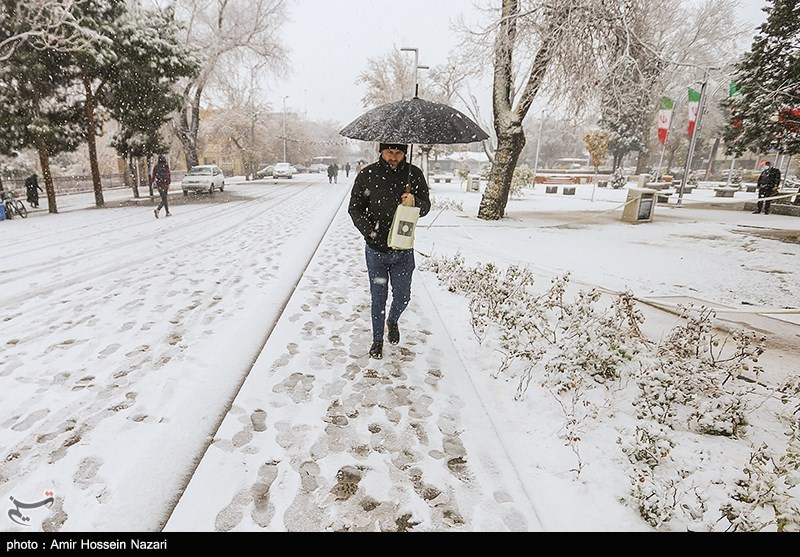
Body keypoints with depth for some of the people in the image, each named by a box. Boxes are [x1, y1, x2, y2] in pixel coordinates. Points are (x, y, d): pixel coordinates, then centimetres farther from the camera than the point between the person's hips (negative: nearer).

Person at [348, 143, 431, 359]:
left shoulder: (414, 174, -3)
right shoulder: (367, 175, -6)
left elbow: (426, 205, 4)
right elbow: (354, 209, 2)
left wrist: (415, 203, -20)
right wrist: (369, 231, -14)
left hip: (403, 251, 1)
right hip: (376, 250, -1)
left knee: (402, 297, 9)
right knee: (378, 298, 10)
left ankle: (393, 320, 44)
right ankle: (377, 339, 31)